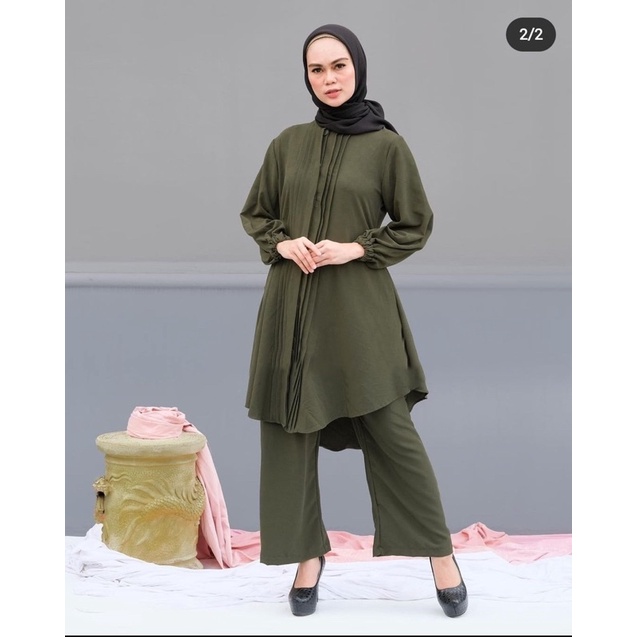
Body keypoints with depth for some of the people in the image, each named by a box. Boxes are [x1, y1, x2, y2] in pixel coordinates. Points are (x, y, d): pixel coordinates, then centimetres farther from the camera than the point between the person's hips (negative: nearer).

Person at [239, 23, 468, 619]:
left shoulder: (386, 145, -1)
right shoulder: (288, 144, 7)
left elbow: (415, 226, 3)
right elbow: (254, 213, 16)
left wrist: (356, 248, -11)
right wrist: (283, 243, -5)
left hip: (359, 307, -3)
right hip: (291, 306, 3)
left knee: (391, 430, -3)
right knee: (290, 430, 3)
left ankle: (440, 553, 9)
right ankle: (307, 553, 16)